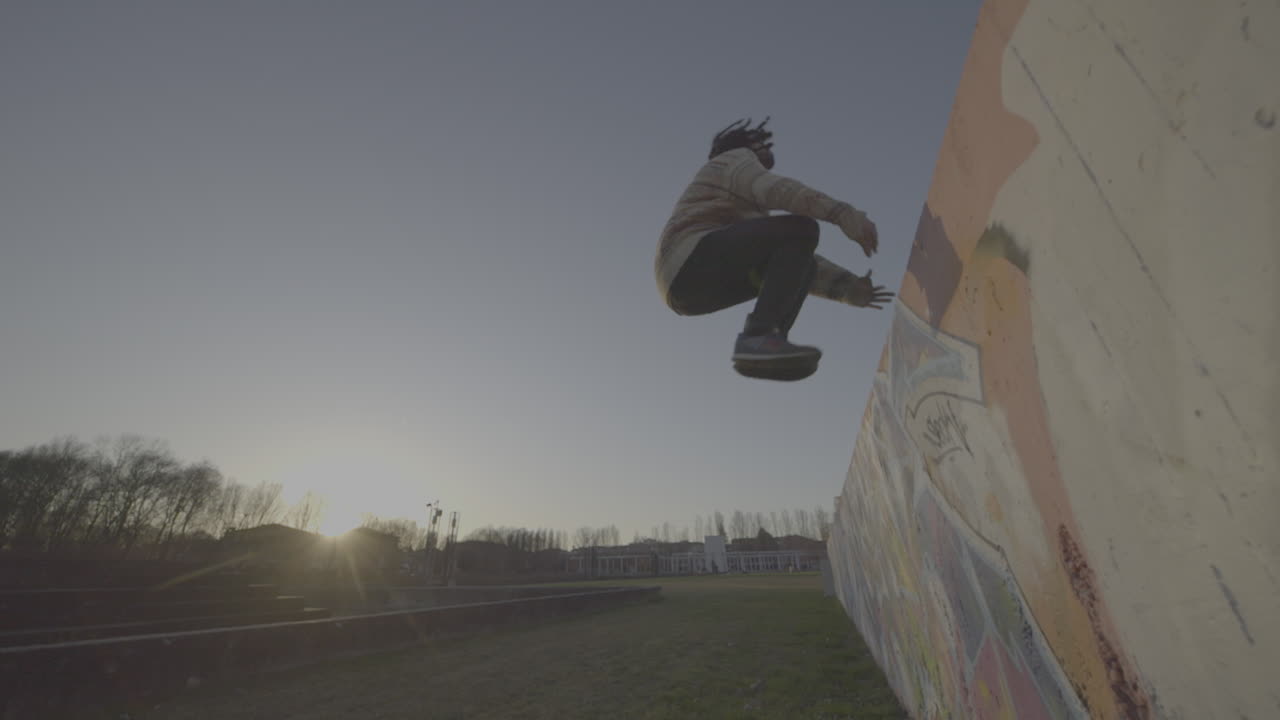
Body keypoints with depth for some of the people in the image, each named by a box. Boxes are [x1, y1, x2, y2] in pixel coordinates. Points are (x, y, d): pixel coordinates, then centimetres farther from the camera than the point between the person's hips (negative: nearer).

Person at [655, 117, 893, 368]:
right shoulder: (736, 160, 13)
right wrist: (844, 213, -22)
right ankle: (757, 336, -30)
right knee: (802, 229, -15)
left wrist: (847, 287, 18)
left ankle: (765, 340, -9)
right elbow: (775, 189, -11)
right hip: (694, 262, -8)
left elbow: (794, 256, 26)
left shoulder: (749, 213, 35)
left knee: (799, 263, 16)